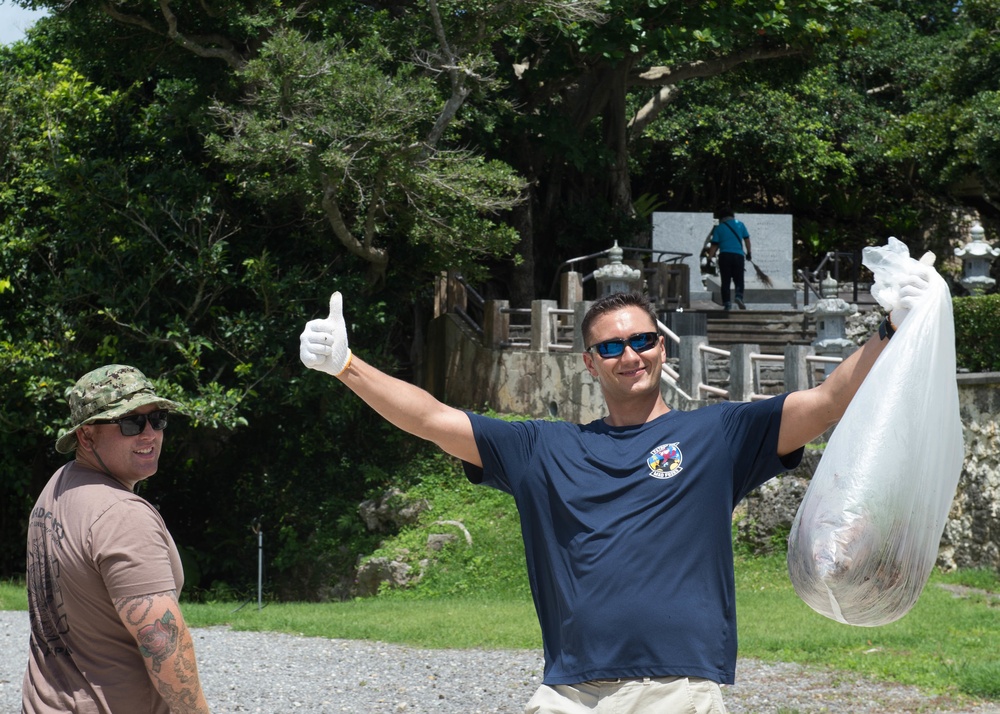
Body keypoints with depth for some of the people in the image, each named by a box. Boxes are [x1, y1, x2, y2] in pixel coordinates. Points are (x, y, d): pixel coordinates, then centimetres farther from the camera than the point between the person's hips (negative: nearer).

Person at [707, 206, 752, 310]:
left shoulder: (719, 228, 5)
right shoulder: (740, 224, 10)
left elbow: (714, 245, 0)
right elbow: (747, 239, 15)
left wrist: (709, 258, 2)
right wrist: (749, 253, 26)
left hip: (724, 256, -1)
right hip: (738, 255, 1)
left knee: (725, 282, 4)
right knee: (739, 279, 8)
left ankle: (727, 303, -3)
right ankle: (739, 296, -18)